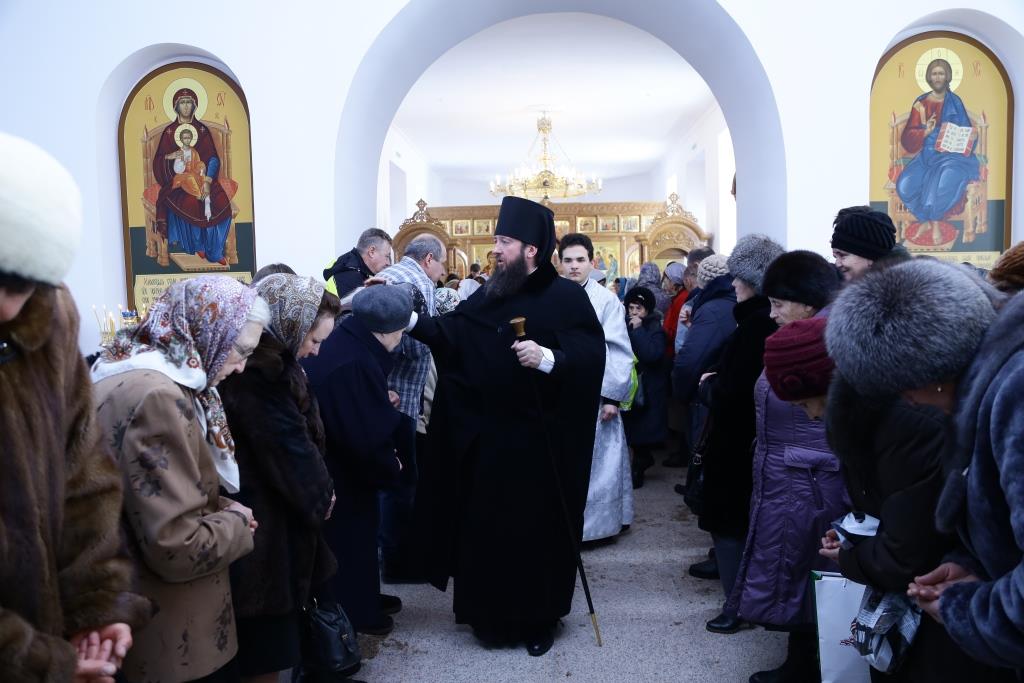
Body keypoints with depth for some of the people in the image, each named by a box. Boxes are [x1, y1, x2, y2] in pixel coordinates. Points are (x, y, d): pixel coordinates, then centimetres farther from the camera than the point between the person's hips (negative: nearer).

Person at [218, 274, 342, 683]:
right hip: (264, 522, -10)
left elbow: (297, 434, 11)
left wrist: (316, 492, 3)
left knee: (269, 637, 20)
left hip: (272, 509, 10)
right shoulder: (256, 374, -24)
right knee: (267, 640, 5)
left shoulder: (266, 364, 7)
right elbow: (288, 446, -18)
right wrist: (320, 495, -2)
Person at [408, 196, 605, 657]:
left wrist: (549, 358, -33)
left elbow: (591, 354, -19)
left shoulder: (566, 297, -9)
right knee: (486, 526, 12)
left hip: (541, 440, -5)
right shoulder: (490, 295, 9)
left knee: (539, 529, 7)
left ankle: (539, 619, 26)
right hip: (489, 436, 6)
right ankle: (493, 614, 31)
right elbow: (449, 334, 4)